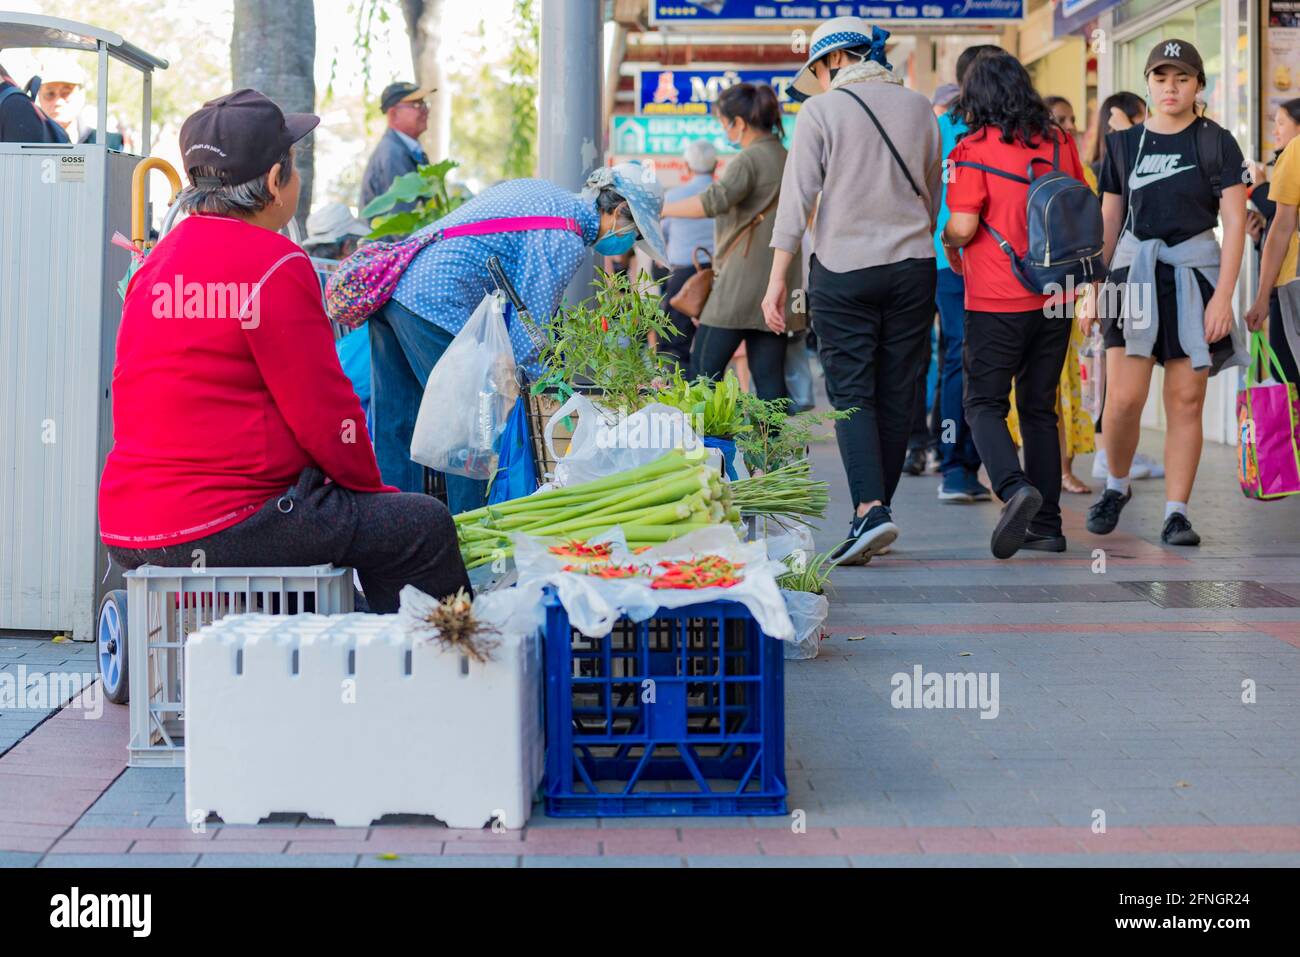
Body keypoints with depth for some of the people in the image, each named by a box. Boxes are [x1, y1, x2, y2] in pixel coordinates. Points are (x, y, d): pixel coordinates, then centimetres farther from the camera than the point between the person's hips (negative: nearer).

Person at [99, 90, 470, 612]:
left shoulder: (156, 261, 14)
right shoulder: (274, 265, -13)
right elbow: (323, 409, -10)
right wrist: (370, 486, 8)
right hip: (219, 526, -10)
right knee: (425, 525, -2)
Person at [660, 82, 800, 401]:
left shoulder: (749, 160, -10)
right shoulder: (786, 159, 16)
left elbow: (716, 201, -27)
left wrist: (659, 210, -24)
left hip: (743, 282, -8)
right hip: (777, 285, 8)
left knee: (704, 367, -2)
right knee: (769, 377, 5)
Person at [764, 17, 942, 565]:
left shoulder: (821, 112, -4)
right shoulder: (919, 109, 9)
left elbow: (796, 199, -7)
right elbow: (933, 196, 16)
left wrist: (776, 279, -5)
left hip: (843, 269, -4)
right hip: (912, 264, 4)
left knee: (851, 393, -3)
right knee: (897, 395, 7)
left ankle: (870, 509, -19)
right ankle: (877, 511, 13)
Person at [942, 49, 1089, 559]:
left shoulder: (974, 149, -10)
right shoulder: (1060, 143, 6)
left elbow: (962, 227, -15)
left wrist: (950, 246, 7)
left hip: (998, 301, -5)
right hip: (1054, 297, 5)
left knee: (985, 404, 3)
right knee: (1039, 408, 13)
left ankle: (1015, 488, -23)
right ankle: (1046, 526, 12)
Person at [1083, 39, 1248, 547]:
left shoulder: (1216, 143, 2)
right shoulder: (1124, 144, 10)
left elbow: (1234, 223, -2)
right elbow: (1108, 222, 15)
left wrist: (1223, 295, -11)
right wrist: (1091, 290, 10)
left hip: (1195, 273, -1)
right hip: (1134, 272, 1)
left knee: (1186, 400, -2)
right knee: (1124, 397, -9)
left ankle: (1176, 514, 4)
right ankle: (1116, 485, 17)